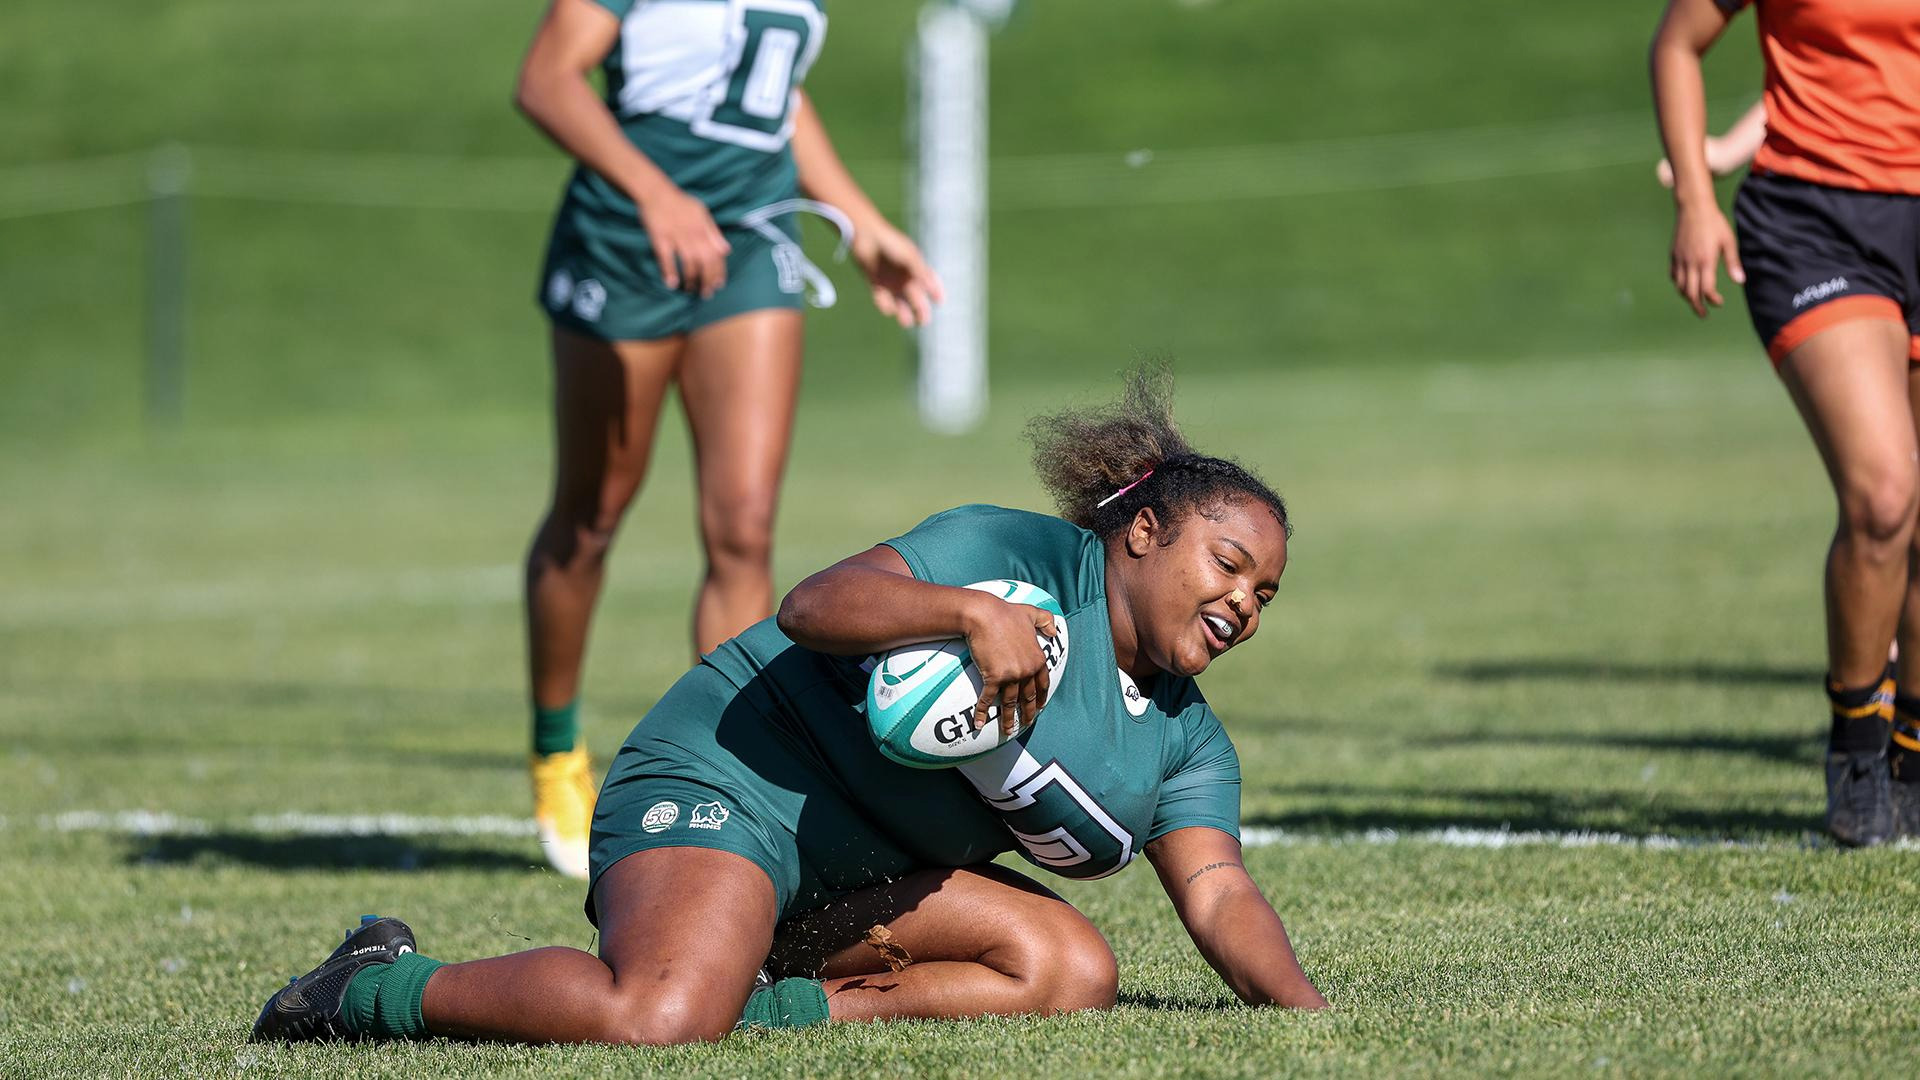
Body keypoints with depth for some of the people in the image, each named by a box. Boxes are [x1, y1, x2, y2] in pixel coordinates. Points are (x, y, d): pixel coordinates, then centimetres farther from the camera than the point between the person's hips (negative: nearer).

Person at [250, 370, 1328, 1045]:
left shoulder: (1187, 737, 11)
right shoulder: (1021, 554, -12)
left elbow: (1219, 896, 2)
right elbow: (813, 609, -22)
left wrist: (1308, 1008, -16)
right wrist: (971, 610, -38)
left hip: (875, 880, 9)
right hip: (734, 785, -9)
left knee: (1076, 969, -12)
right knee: (656, 1020, -34)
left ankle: (764, 1008, -12)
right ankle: (380, 987, -11)